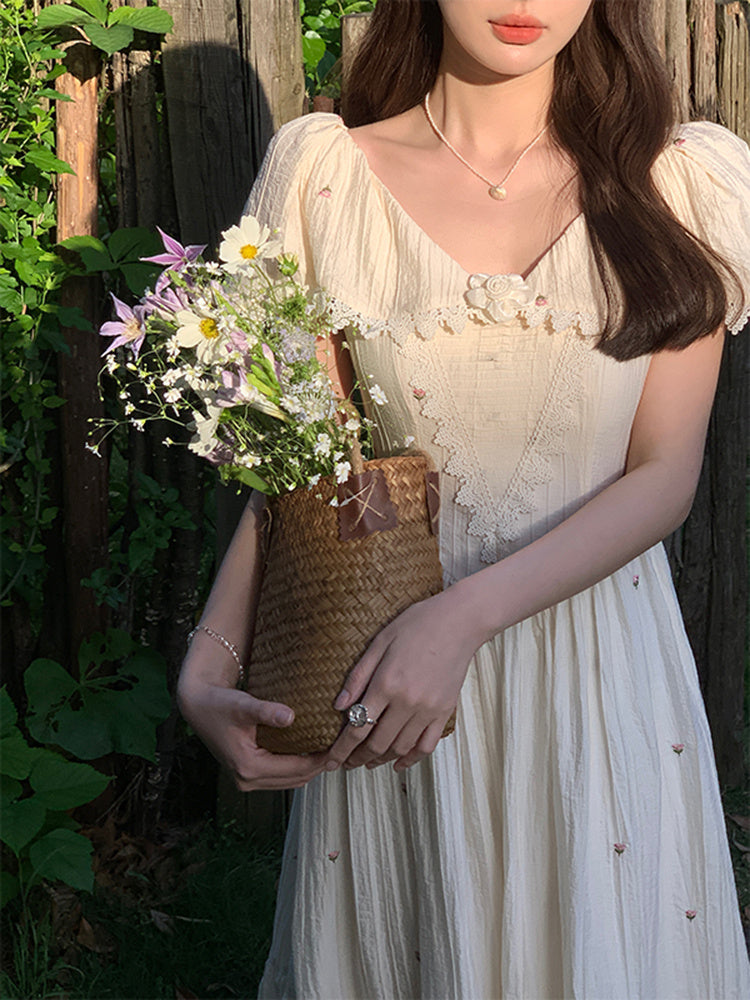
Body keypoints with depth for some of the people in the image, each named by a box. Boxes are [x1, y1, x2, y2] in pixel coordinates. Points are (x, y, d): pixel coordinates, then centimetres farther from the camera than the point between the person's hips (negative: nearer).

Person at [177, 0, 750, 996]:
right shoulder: (325, 170, -4)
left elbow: (666, 473, -7)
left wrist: (465, 614, -20)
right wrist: (207, 673, -16)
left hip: (604, 675, 1)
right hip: (385, 675, 0)